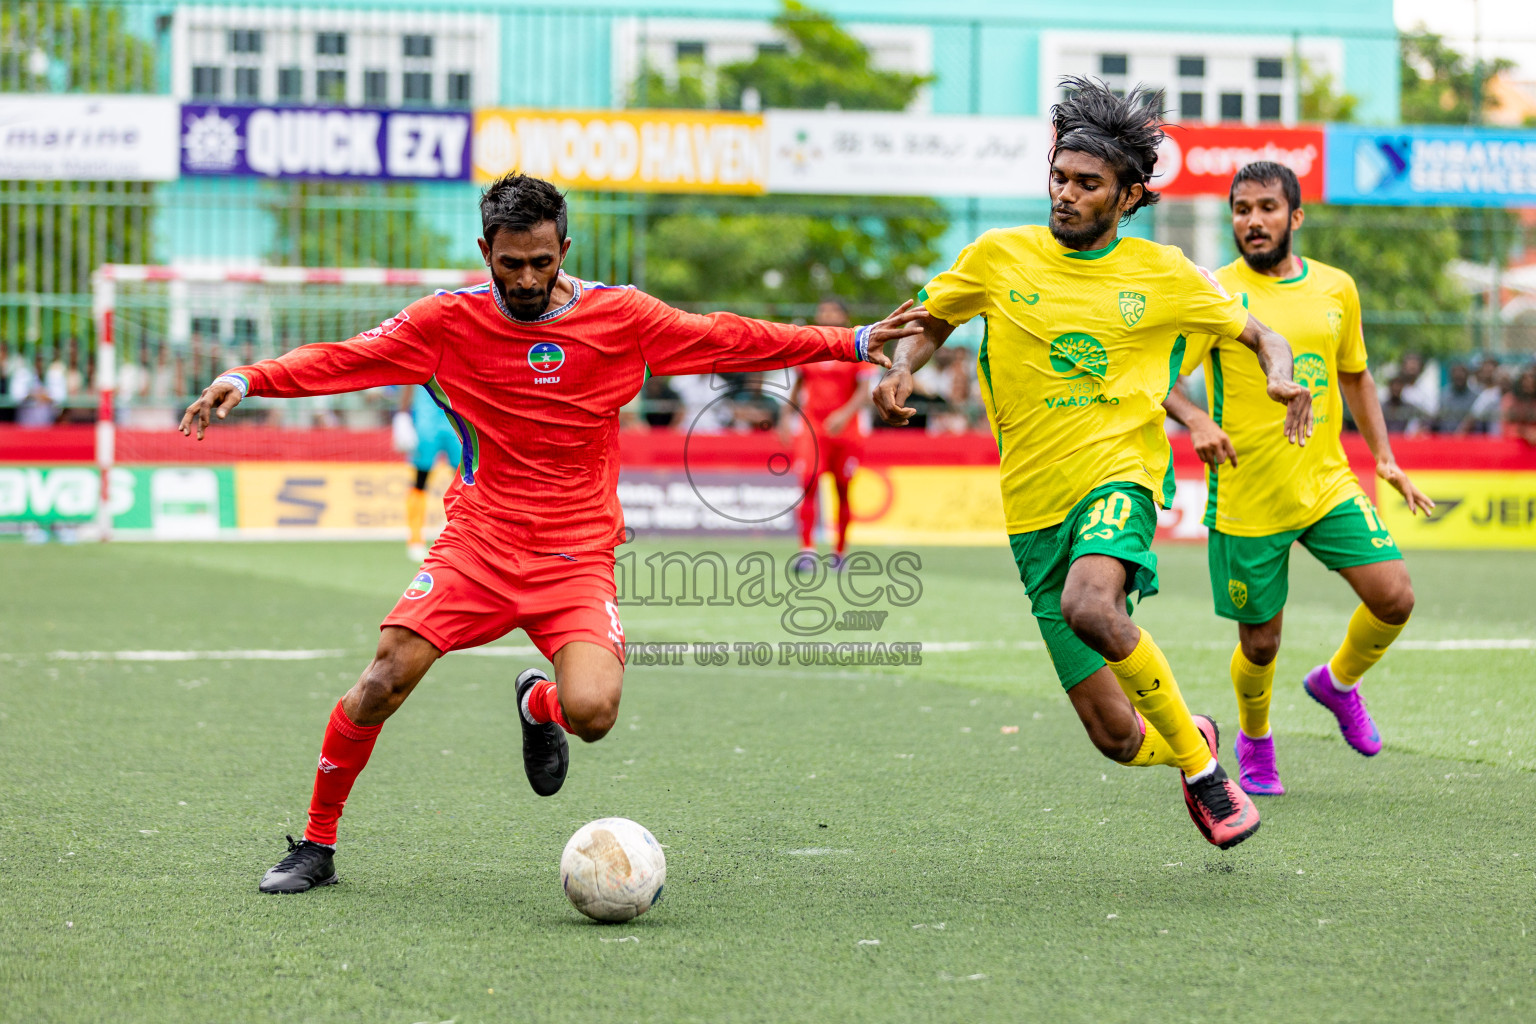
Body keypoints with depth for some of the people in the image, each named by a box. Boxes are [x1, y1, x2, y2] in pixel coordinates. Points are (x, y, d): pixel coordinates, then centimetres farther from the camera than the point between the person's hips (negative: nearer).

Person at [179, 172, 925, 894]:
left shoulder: (620, 317, 0)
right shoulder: (451, 321, -1)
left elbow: (731, 340, 5)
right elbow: (345, 359, -5)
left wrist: (855, 343, 3)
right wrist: (245, 380, -19)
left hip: (577, 557, 0)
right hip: (477, 543, 0)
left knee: (591, 713, -23)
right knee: (384, 681, -18)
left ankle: (540, 703, 18)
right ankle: (316, 844, 3)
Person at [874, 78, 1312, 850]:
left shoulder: (1162, 273, 3)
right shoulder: (999, 256, 3)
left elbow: (1257, 334, 14)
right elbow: (930, 321, 18)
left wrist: (1281, 374, -8)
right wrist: (901, 370, -3)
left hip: (1119, 475, -2)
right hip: (1035, 505, 2)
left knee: (1091, 607, -38)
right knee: (1116, 738, -4)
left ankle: (1200, 762, -16)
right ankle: (1191, 745, 34)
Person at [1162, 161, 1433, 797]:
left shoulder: (1336, 289, 5)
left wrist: (1384, 456, 11)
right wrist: (1196, 420, -29)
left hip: (1328, 484, 4)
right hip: (1246, 500, -3)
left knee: (1394, 599, -10)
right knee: (1260, 645, 3)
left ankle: (1338, 683, 21)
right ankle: (1254, 744, 34)